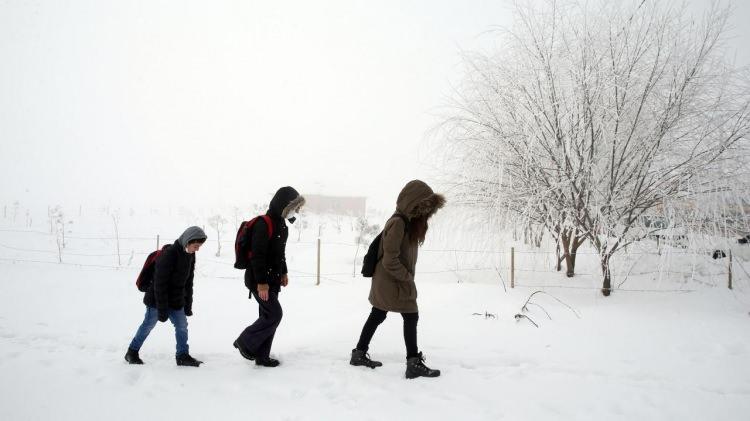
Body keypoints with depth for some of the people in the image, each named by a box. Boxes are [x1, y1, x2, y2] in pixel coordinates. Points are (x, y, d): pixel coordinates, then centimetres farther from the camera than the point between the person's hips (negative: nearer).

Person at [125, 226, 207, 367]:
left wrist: (188, 305, 11)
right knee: (148, 325, 7)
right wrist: (162, 309, -21)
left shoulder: (190, 256, 0)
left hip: (176, 302, 7)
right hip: (157, 300, -7)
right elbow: (160, 284, -24)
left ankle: (183, 356, 12)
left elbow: (188, 282, 10)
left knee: (182, 326, 2)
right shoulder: (169, 254, -25)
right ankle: (132, 352, 25)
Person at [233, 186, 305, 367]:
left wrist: (283, 272, 19)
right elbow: (257, 255, -23)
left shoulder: (281, 225, 12)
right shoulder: (263, 224, -19)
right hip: (259, 280, -10)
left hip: (272, 280, 10)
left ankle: (261, 356, 19)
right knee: (275, 314, -10)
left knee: (268, 316, 11)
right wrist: (261, 282, -24)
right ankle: (245, 342, 5)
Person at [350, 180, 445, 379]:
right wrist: (407, 277, -15)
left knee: (377, 316, 16)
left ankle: (359, 354, 28)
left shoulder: (409, 222, 7)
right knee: (411, 317, -3)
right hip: (393, 282, -10)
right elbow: (390, 260, -25)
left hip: (386, 282, 10)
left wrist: (407, 276, 6)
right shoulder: (398, 223, -23)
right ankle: (414, 363, 3)